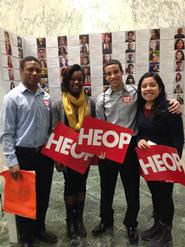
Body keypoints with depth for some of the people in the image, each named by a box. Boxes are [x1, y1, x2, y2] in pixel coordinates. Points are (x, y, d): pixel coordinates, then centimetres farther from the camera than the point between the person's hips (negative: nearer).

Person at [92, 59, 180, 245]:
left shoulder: (135, 92, -4)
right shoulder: (101, 99, 3)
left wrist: (174, 102, -19)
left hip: (130, 146, -2)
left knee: (132, 187, 12)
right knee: (106, 186, 16)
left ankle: (131, 224, 37)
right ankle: (106, 220, 41)